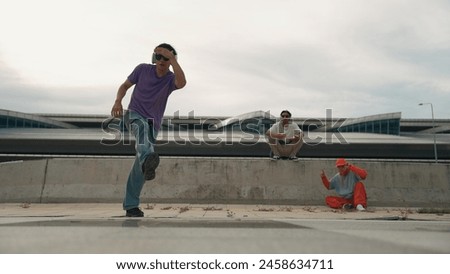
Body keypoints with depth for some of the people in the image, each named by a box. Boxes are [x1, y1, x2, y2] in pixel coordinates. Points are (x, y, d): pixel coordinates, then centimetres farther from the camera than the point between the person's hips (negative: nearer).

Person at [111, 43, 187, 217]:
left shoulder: (171, 79, -3)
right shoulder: (143, 69, 1)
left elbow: (182, 83, -28)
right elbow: (125, 86, 10)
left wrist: (171, 57, -30)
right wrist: (118, 101, -10)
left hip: (153, 124, 1)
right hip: (134, 115, -1)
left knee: (139, 166, -1)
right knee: (143, 127, -39)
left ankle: (131, 206, 10)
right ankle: (148, 160, -70)